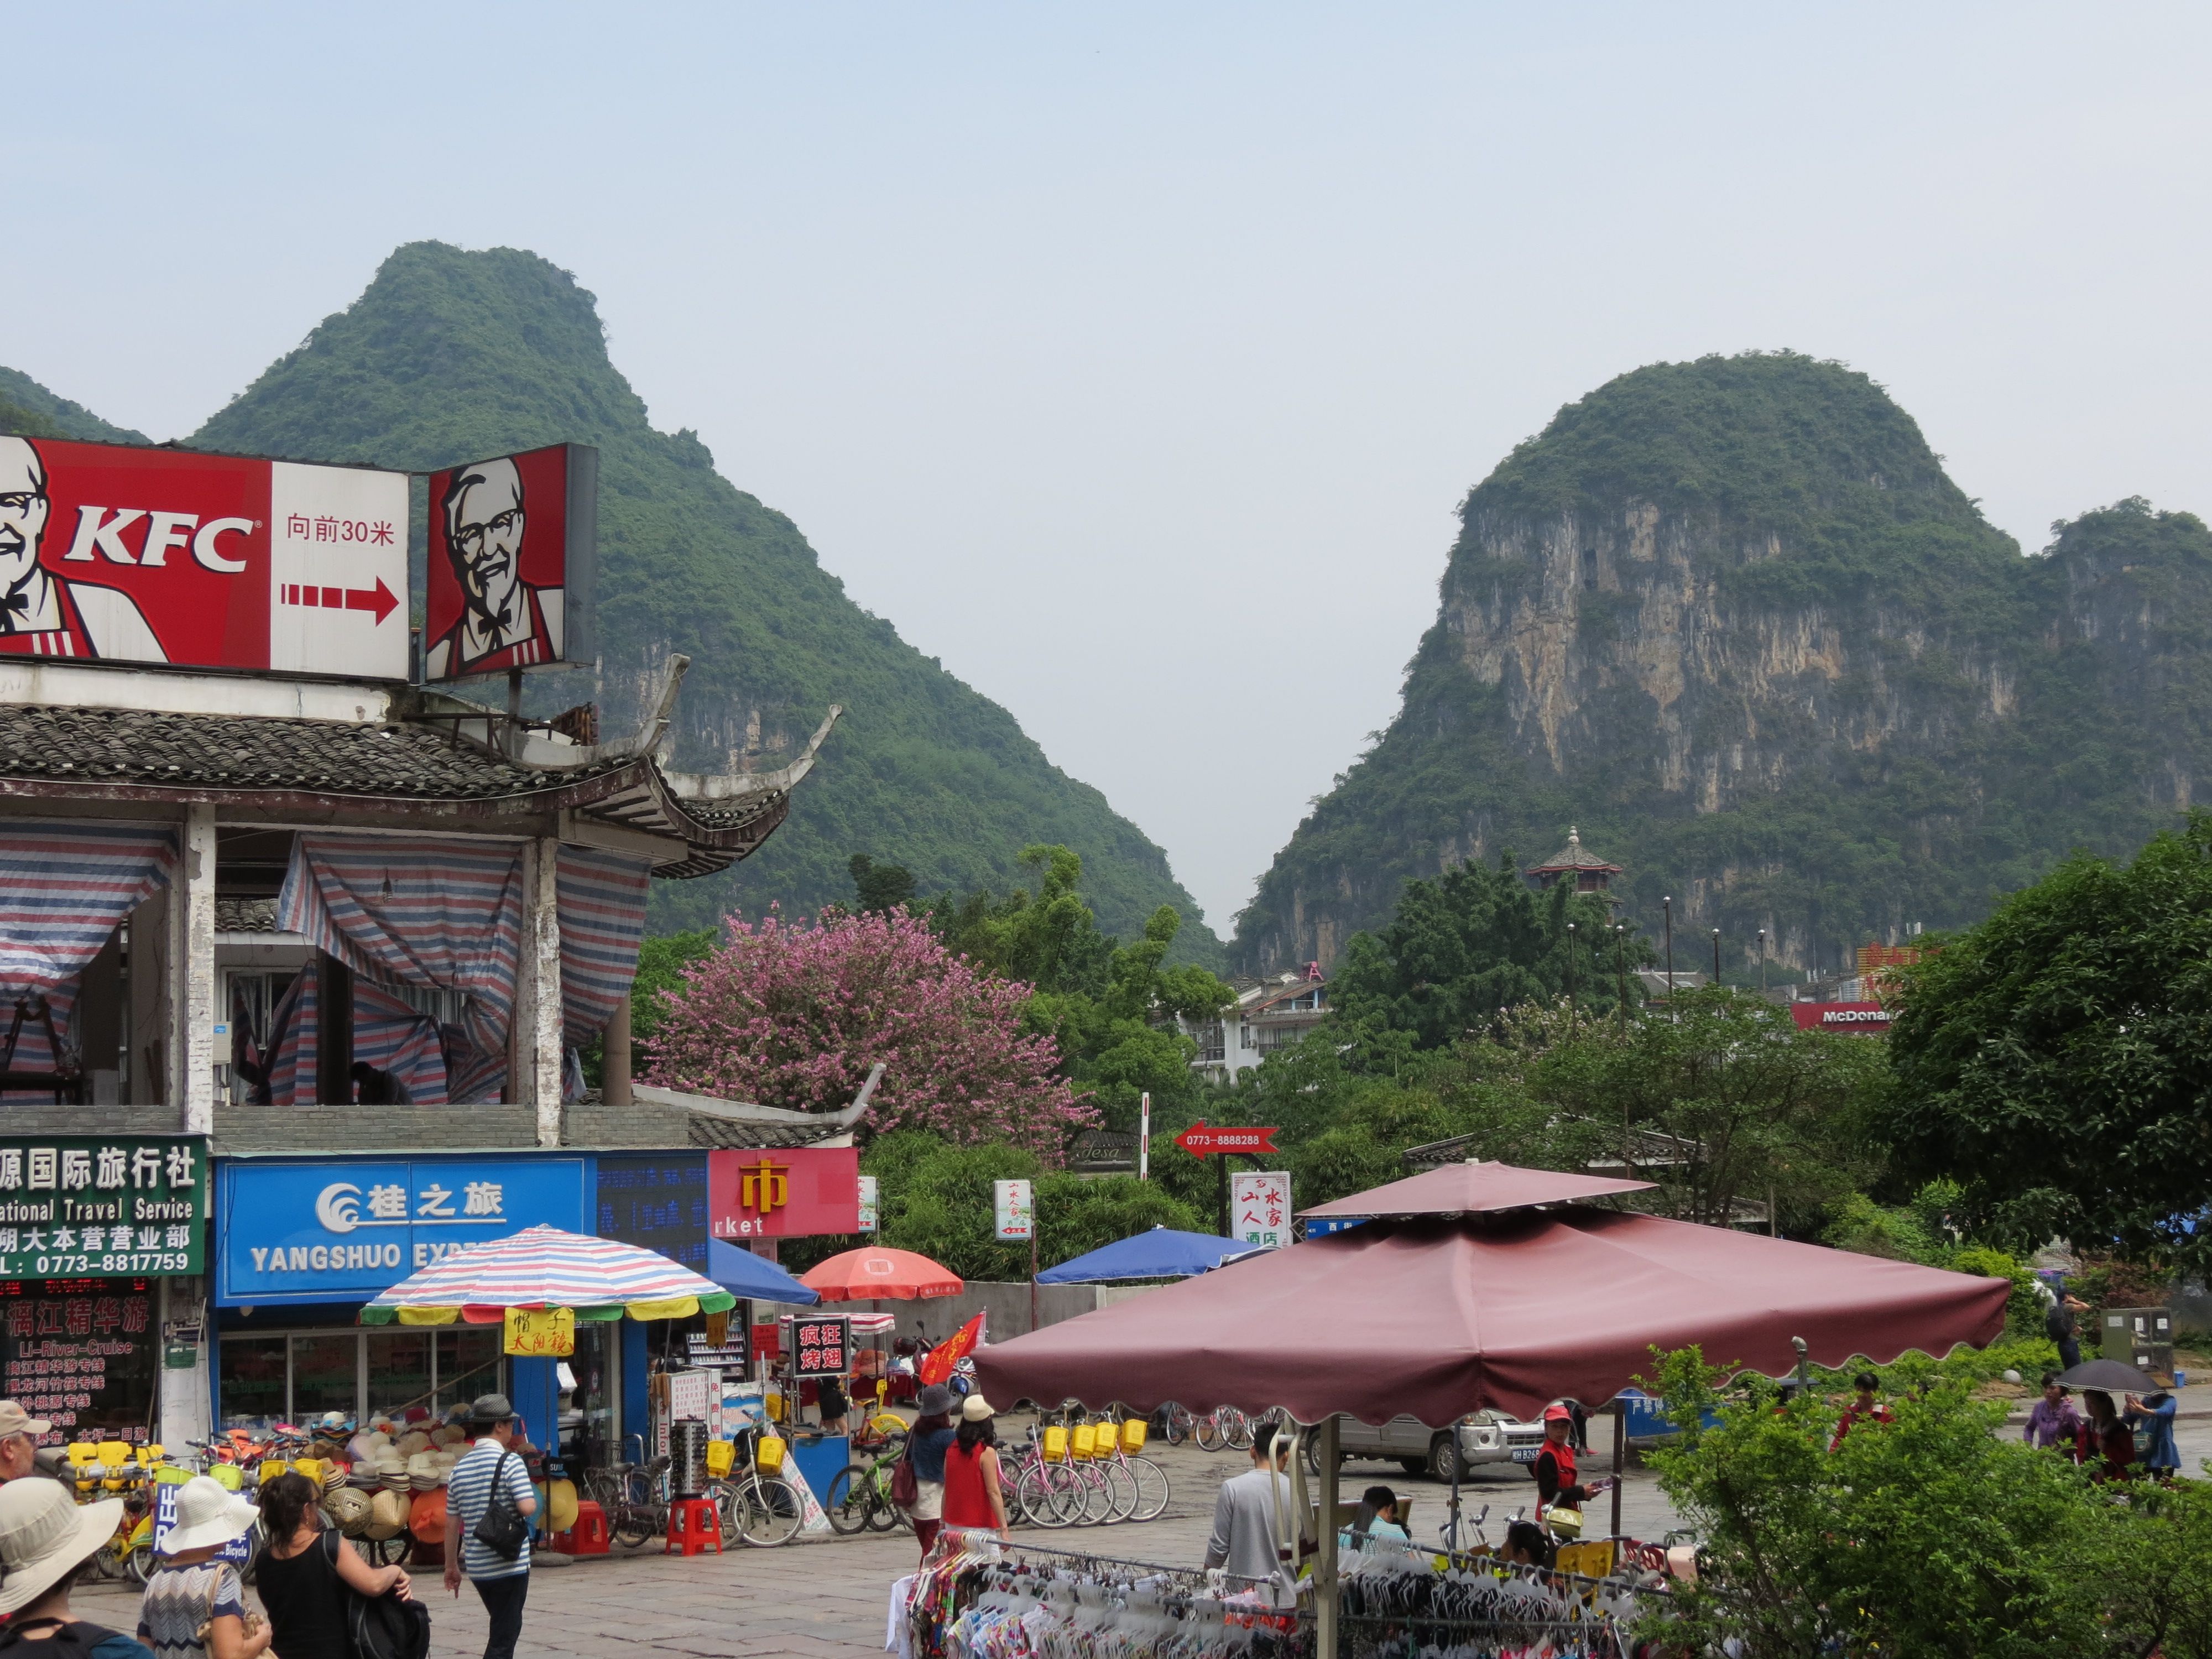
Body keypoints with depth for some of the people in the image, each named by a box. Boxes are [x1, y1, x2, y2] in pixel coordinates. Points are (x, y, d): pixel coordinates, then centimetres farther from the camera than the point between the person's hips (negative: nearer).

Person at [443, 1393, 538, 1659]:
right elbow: (528, 1508, -21)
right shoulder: (509, 1461, -11)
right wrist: (533, 1497, 2)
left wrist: (451, 1566, 19)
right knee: (504, 1637, -3)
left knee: (503, 1628, 21)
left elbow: (451, 1524, 11)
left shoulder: (460, 1468, 8)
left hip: (477, 1567, 7)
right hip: (510, 1565, -6)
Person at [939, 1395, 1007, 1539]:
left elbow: (946, 1488, 9)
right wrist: (1004, 1528, -13)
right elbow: (993, 1492, -15)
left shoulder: (952, 1448, 4)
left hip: (953, 1524, 6)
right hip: (980, 1526, -6)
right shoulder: (986, 1452, -13)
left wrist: (943, 1522, 16)